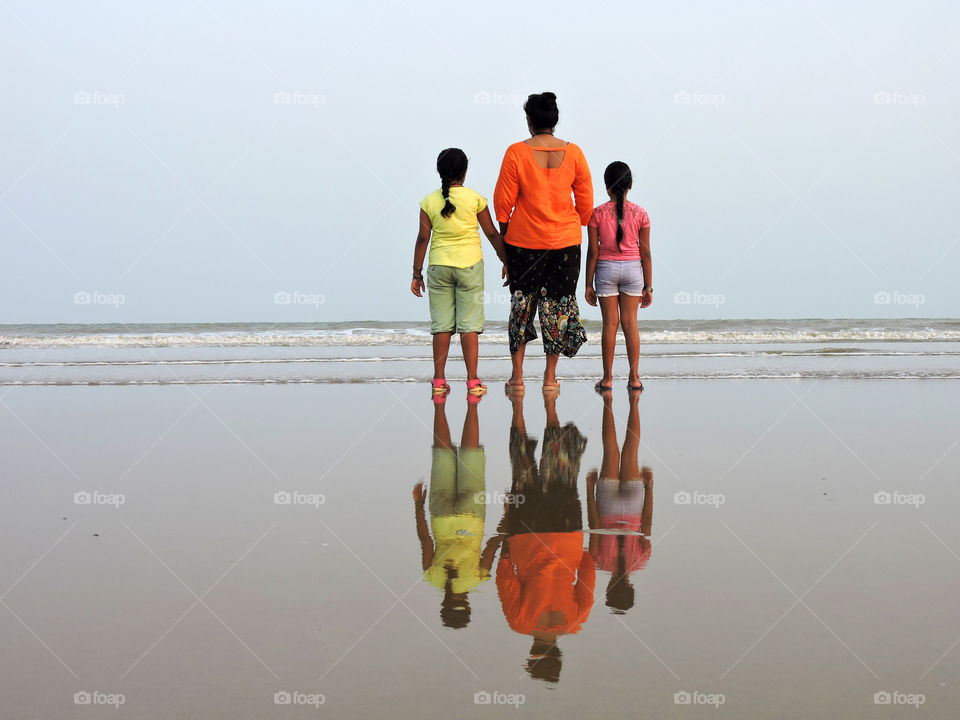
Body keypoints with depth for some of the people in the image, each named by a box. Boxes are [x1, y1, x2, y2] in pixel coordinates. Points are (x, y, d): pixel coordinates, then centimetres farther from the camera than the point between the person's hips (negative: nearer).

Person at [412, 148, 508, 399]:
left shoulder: (429, 201, -1)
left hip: (439, 265, 1)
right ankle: (473, 381, 1)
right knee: (469, 323, 2)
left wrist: (417, 273, 6)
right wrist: (506, 262, 11)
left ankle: (439, 381, 8)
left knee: (441, 323, 6)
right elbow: (492, 233, 1)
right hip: (470, 264, -1)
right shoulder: (475, 198, -3)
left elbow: (423, 238, 0)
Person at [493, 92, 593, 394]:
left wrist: (503, 232, 11)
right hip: (565, 239, 1)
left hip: (523, 241, -1)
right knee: (558, 305, 9)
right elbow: (586, 201, 3)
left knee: (521, 304, 10)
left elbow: (503, 200, -5)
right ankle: (550, 377, 13)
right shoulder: (573, 152, -3)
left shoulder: (516, 152, -9)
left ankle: (517, 376, 12)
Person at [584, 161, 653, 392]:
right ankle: (634, 377, 7)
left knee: (610, 323, 3)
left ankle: (607, 378, 5)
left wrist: (589, 284, 1)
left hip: (606, 269, -1)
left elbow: (593, 252, -5)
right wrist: (648, 286, 5)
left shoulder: (597, 214, -6)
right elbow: (645, 252, -1)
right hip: (632, 269, 1)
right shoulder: (640, 214, -3)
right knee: (630, 323, 7)